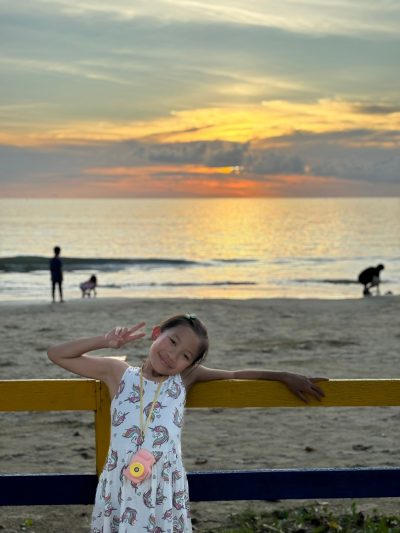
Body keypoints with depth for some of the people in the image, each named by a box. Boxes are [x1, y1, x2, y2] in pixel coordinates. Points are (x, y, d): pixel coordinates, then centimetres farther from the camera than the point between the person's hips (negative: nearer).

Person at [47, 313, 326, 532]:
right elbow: (56, 354, 7)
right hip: (120, 485, 0)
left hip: (164, 487, 1)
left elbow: (235, 375, 16)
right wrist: (106, 340, -1)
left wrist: (284, 376, 13)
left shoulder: (185, 377, 7)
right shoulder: (118, 373, 5)